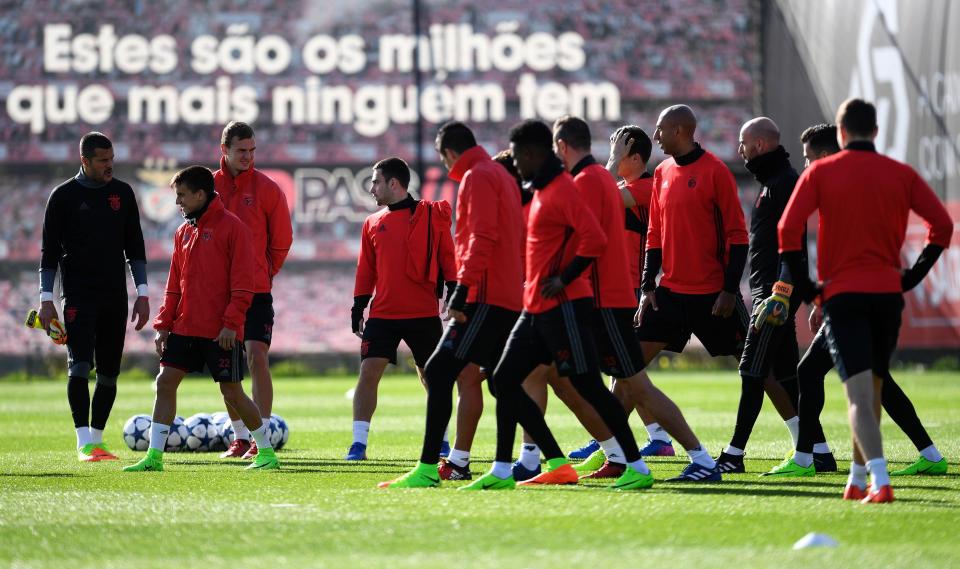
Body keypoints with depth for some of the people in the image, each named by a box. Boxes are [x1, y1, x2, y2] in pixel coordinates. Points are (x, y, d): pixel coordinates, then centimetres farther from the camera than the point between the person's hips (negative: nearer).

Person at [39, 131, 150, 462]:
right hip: (78, 296, -4)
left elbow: (134, 247, 13)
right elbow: (50, 251, 0)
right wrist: (46, 299, -6)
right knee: (80, 366, -15)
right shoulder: (64, 196, -1)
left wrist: (142, 294, 7)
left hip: (115, 297, 4)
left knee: (109, 371, 5)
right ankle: (84, 444, -17)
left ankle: (97, 439, 14)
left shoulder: (122, 193, 9)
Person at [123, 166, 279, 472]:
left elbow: (242, 282, -12)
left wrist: (231, 323, -18)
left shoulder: (231, 227, -9)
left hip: (220, 330, -6)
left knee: (232, 392, -2)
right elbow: (175, 284, 16)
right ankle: (154, 456, 0)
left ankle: (266, 451, 13)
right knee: (165, 382, -2)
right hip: (185, 327, 6)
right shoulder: (184, 231, 12)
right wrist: (163, 324, 8)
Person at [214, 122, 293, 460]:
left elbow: (281, 241, 5)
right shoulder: (209, 187, 4)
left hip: (256, 290, -3)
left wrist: (262, 273, 6)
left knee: (257, 358, -12)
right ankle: (240, 438, 15)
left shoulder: (267, 189, -2)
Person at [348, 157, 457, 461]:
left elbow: (447, 258, 1)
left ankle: (441, 440, 22)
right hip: (382, 313, 2)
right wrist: (358, 308, 7)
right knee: (368, 372, -10)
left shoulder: (431, 214, 0)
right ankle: (359, 442, -9)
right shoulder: (373, 224, 10)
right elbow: (366, 270, 13)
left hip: (424, 313, -2)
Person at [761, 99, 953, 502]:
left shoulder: (820, 172, 2)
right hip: (888, 293, 3)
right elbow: (942, 224, 0)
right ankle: (858, 481, 24)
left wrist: (799, 285, 1)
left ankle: (880, 481, -27)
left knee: (860, 396, -10)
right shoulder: (901, 174, 6)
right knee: (871, 391, 17)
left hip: (842, 294, -3)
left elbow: (789, 230, -7)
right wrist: (913, 276, 8)